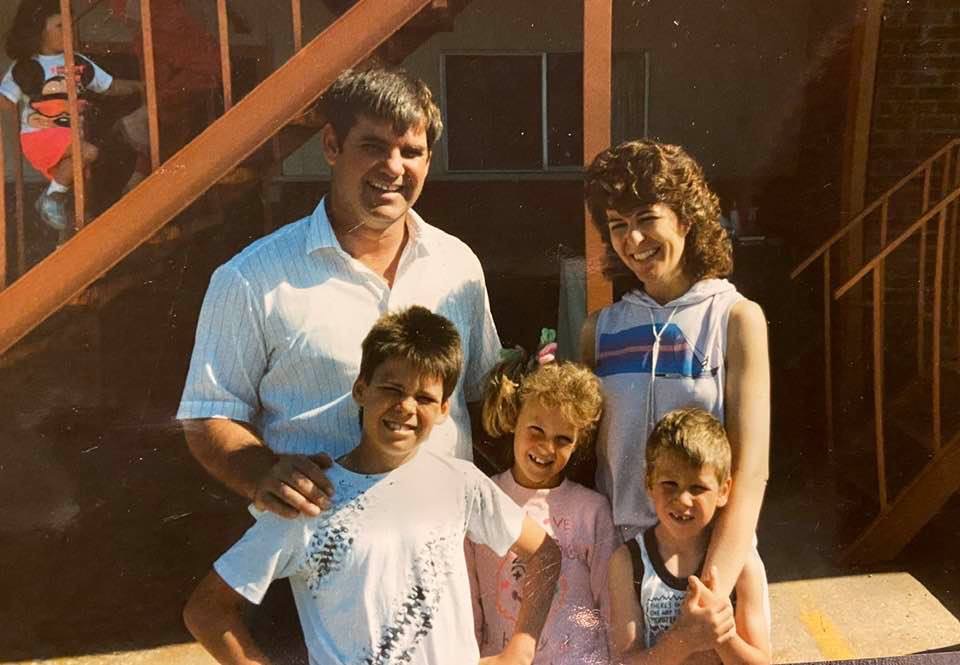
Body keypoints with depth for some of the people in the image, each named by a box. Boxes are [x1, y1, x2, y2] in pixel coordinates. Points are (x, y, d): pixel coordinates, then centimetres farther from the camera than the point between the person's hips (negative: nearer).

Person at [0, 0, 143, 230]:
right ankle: (52, 198, -11)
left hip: (70, 135, 6)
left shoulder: (79, 63, 10)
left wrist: (142, 86, 4)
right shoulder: (25, 67, -3)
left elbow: (111, 86, 11)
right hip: (40, 134, -5)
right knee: (88, 152, -30)